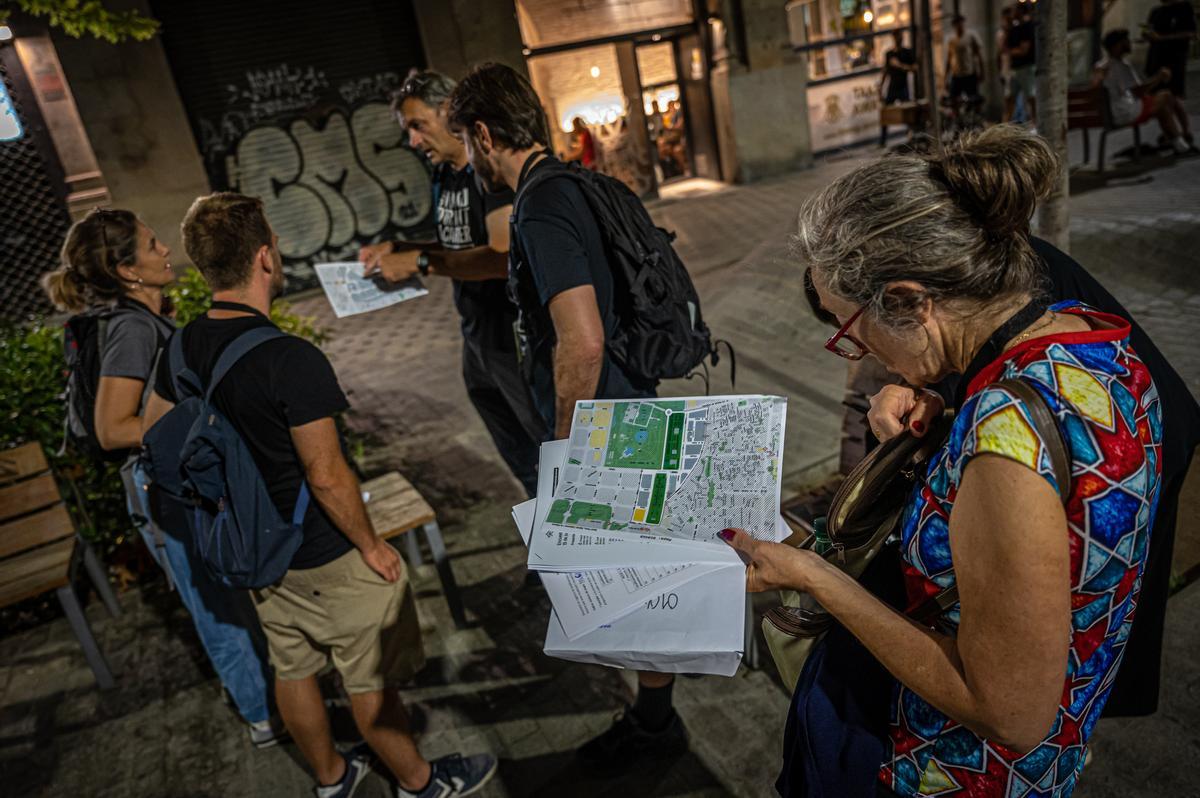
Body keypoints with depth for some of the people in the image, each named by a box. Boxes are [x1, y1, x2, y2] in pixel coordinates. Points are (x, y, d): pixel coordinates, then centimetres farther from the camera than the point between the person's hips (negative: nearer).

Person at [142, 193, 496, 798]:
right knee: (370, 680, 12)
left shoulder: (183, 347, -4)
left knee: (292, 669, 23)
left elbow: (154, 430, 11)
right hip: (326, 557, -7)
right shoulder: (292, 360, -29)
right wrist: (370, 545, -12)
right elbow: (327, 477, -25)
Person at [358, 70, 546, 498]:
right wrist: (396, 249, 8)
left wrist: (420, 261, -21)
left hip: (516, 338, -9)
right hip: (478, 339, 9)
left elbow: (502, 256, -26)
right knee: (525, 464, 19)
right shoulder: (443, 177, 12)